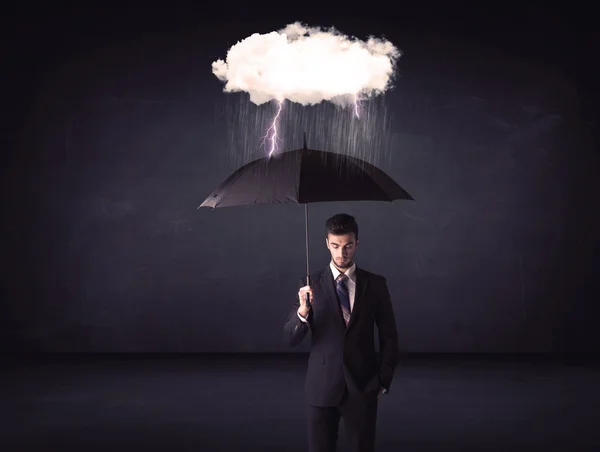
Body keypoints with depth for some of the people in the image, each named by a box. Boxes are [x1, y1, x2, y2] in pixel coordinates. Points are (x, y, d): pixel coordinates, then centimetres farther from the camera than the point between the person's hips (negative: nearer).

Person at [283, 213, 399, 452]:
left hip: (362, 386, 0)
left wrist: (384, 380, 4)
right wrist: (302, 310, -25)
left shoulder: (376, 284, 1)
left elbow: (389, 336, 8)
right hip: (322, 386, 0)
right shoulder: (310, 284, -1)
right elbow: (290, 339, -7)